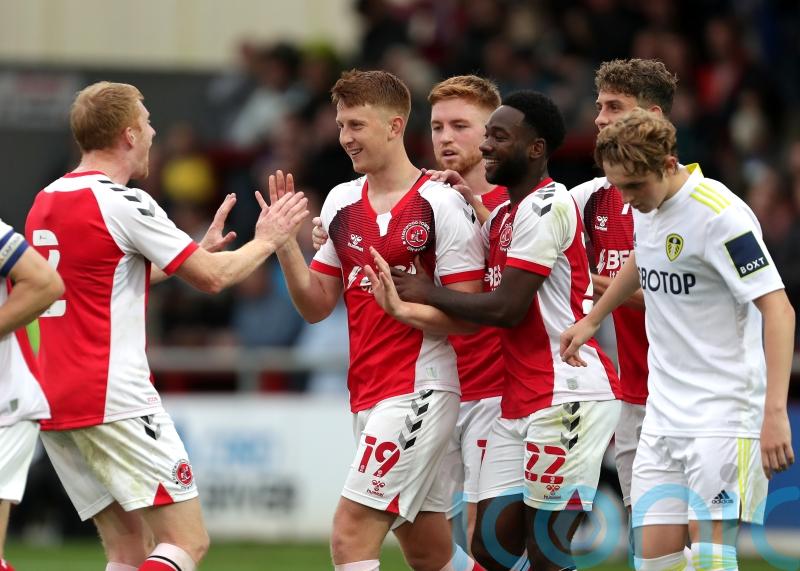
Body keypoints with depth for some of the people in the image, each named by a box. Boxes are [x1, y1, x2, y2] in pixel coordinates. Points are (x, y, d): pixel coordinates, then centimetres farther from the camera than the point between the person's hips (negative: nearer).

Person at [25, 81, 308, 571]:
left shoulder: (45, 203, 14)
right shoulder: (123, 203, -11)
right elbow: (214, 277, -6)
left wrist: (202, 247, 31)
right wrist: (266, 240, 12)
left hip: (53, 404, 8)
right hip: (115, 402, -8)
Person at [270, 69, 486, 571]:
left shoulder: (441, 204, -10)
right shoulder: (342, 201, 11)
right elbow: (317, 305, 13)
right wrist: (285, 242, -1)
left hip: (419, 390, -7)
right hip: (367, 394, 7)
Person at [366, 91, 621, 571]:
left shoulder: (546, 206, -12)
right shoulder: (503, 215, 19)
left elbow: (507, 309, -17)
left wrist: (428, 293, -4)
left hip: (568, 398, -10)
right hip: (519, 403, 10)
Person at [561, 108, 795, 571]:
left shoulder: (719, 215, -18)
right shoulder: (646, 205, 6)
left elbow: (778, 309, -21)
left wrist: (775, 412, -29)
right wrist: (593, 319, 43)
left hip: (723, 417, -8)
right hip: (663, 416, 8)